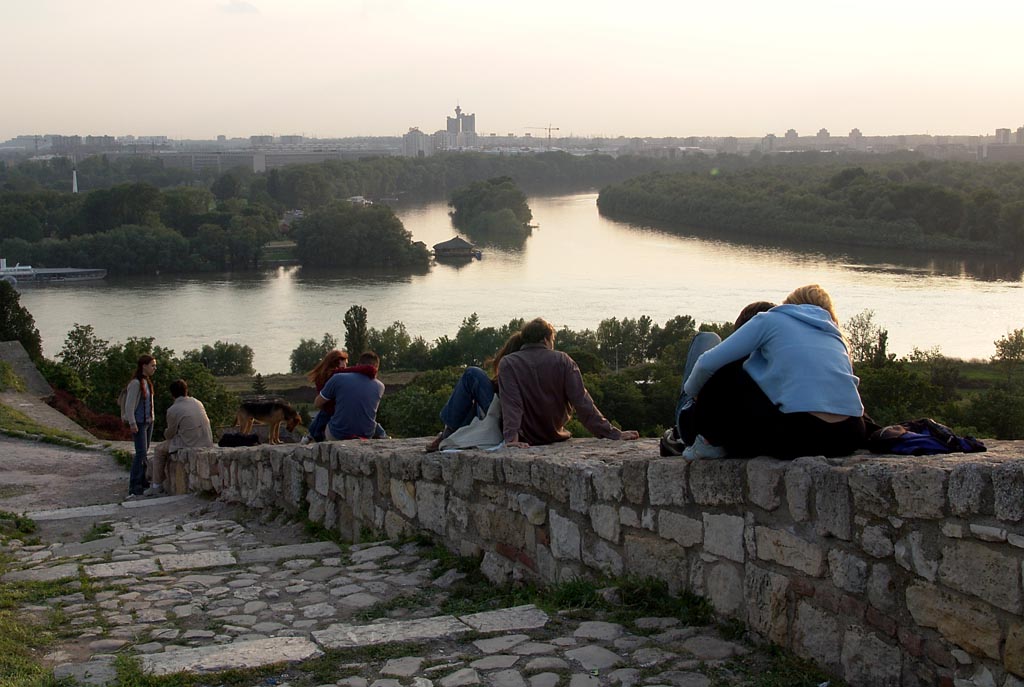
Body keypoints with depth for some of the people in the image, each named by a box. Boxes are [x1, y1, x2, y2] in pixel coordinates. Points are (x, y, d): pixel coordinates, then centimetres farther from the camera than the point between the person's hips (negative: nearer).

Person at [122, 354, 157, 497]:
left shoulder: (147, 381, 11)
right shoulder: (135, 383, -15)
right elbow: (129, 405, -16)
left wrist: (151, 419, 15)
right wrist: (132, 424, -18)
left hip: (148, 421, 9)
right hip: (139, 422, -9)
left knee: (145, 452, 11)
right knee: (141, 452, -13)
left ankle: (142, 484, 17)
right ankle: (134, 487, -12)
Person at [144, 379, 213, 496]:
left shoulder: (172, 410, -10)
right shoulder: (197, 402, 8)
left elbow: (169, 434, -1)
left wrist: (166, 433, 26)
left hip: (189, 445, -7)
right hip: (207, 443, 7)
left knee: (159, 450, 18)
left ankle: (157, 486, 20)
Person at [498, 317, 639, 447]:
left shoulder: (508, 364, -8)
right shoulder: (562, 361, -7)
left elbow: (510, 404, -23)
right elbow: (582, 402, -14)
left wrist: (511, 438, -34)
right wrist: (613, 434, -15)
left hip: (523, 443, -1)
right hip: (555, 439, 1)